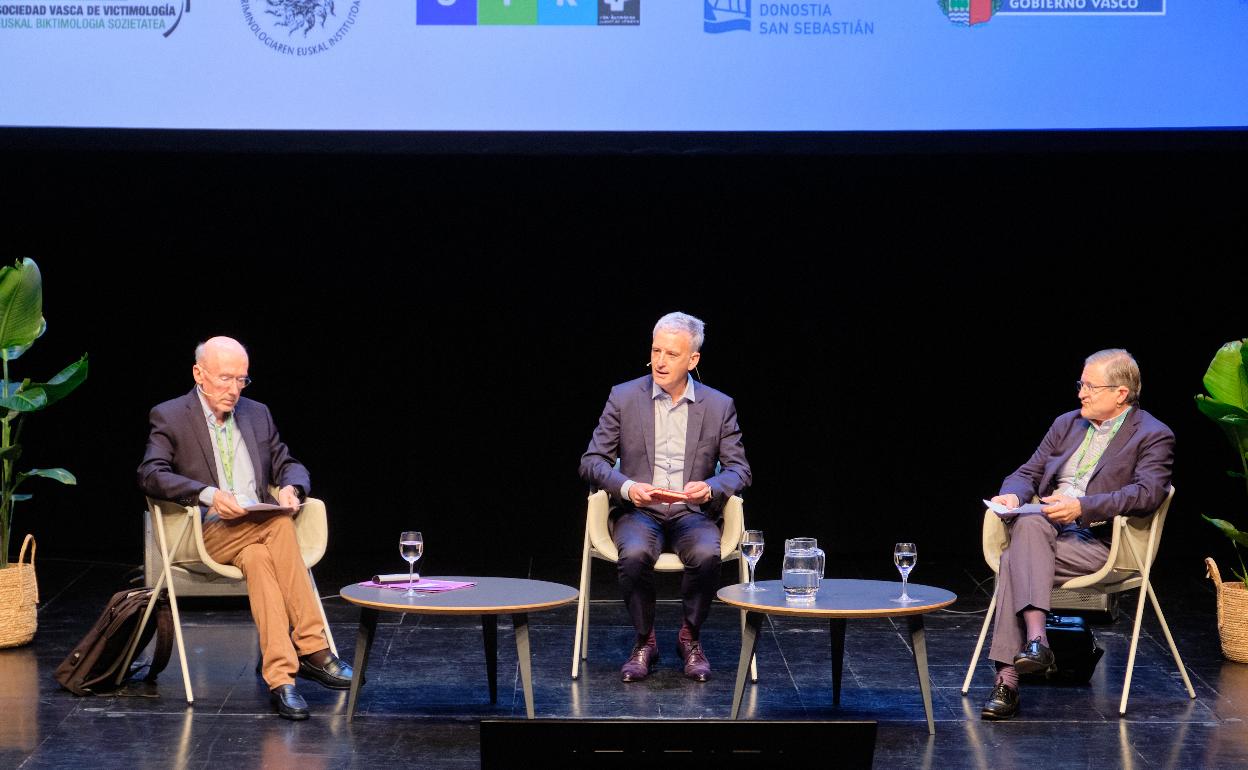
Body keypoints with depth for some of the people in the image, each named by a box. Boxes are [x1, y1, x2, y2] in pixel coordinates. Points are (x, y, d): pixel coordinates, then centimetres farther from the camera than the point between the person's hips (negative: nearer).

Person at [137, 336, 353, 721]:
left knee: (258, 558, -35)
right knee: (280, 526, -33)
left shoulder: (257, 414, 18)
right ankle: (311, 649, -35)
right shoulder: (170, 417, 2)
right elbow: (150, 474, -12)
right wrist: (208, 494, -27)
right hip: (207, 534, -4)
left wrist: (291, 487, -6)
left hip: (259, 529, 4)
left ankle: (280, 676, -42)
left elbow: (288, 465, 21)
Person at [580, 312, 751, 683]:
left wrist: (710, 488, -20)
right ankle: (644, 641, -10)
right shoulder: (623, 397, 2)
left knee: (707, 554, -33)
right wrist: (627, 488, -18)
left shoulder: (719, 406, 4)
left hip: (692, 512, 0)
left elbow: (739, 470, 3)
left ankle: (690, 638, -8)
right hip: (638, 512, 0)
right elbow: (592, 460, 2)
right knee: (635, 555, -34)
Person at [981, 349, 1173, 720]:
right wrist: (1013, 495, -5)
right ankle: (1035, 638, -39)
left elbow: (1147, 493, -15)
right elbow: (1028, 473, 20)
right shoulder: (1067, 424, 21)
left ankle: (1008, 678, -31)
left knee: (1016, 559, -29)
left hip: (1100, 542, -5)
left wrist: (1082, 506, -24)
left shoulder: (1153, 436, 1)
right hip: (1047, 527, 5)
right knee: (1028, 523, -32)